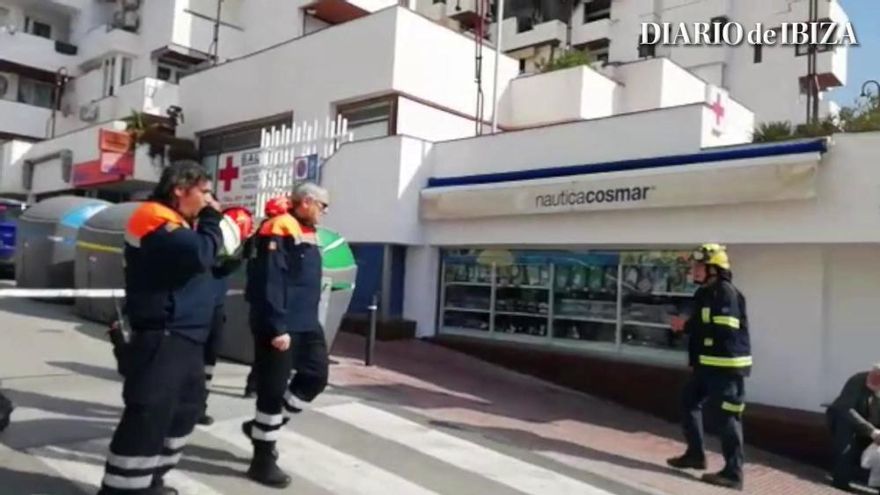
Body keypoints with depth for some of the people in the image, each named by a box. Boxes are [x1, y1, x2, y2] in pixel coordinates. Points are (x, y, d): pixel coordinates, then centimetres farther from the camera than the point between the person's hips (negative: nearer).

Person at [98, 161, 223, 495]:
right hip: (162, 340, -11)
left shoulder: (176, 224, 18)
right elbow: (202, 254, -27)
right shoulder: (156, 220, -14)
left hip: (184, 339, 11)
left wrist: (209, 220, 7)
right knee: (147, 419, -9)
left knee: (184, 411, 18)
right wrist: (211, 217, -11)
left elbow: (210, 261, 19)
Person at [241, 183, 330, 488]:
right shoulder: (279, 230, -14)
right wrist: (277, 327, -23)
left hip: (307, 323, 10)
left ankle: (264, 425, 27)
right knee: (273, 388, -1)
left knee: (316, 376, 12)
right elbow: (269, 283, -20)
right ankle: (263, 459, 13)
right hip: (280, 326, -9)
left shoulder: (308, 233, 16)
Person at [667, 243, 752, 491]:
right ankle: (695, 454, 30)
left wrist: (687, 326, -19)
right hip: (707, 363, 10)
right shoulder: (705, 293, 14)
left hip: (727, 365, -10)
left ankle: (733, 473, 2)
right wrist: (685, 325, 1)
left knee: (728, 417, -5)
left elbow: (724, 329, -27)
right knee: (690, 402, 17)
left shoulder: (726, 293, -17)